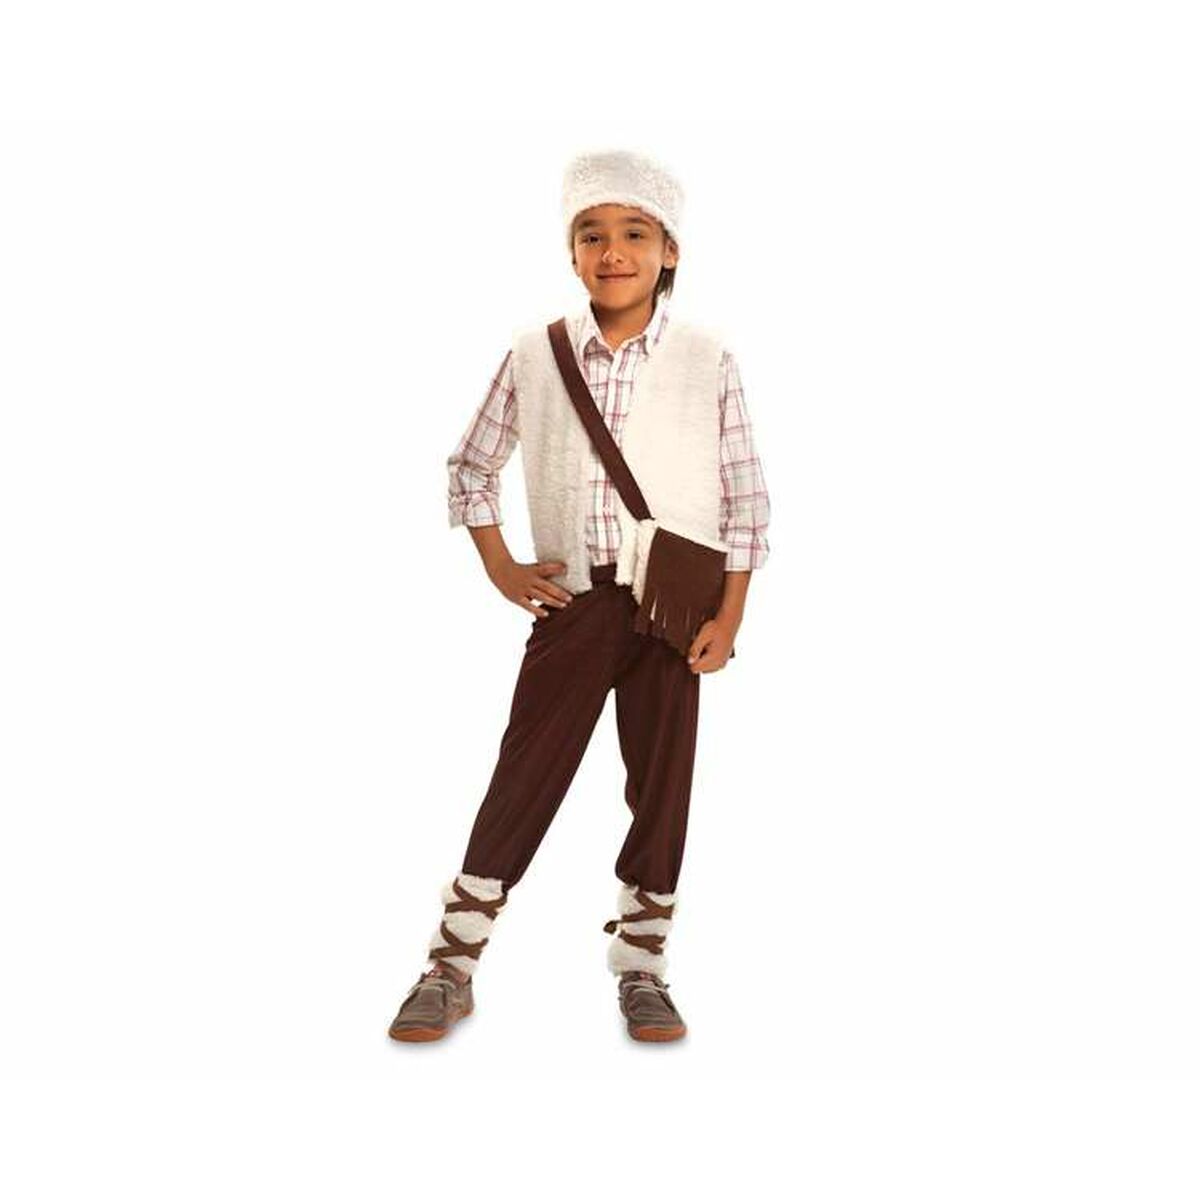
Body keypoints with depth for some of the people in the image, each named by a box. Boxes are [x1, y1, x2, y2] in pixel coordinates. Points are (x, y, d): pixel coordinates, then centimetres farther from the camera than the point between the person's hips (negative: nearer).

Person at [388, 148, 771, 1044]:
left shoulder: (708, 361, -2)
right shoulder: (535, 356, 1)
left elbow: (747, 496, 0)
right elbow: (472, 465, 13)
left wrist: (730, 616, -4)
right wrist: (500, 566, 3)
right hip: (573, 601, 0)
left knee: (662, 786, 7)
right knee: (523, 780, 2)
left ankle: (641, 968, 22)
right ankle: (452, 969, 12)